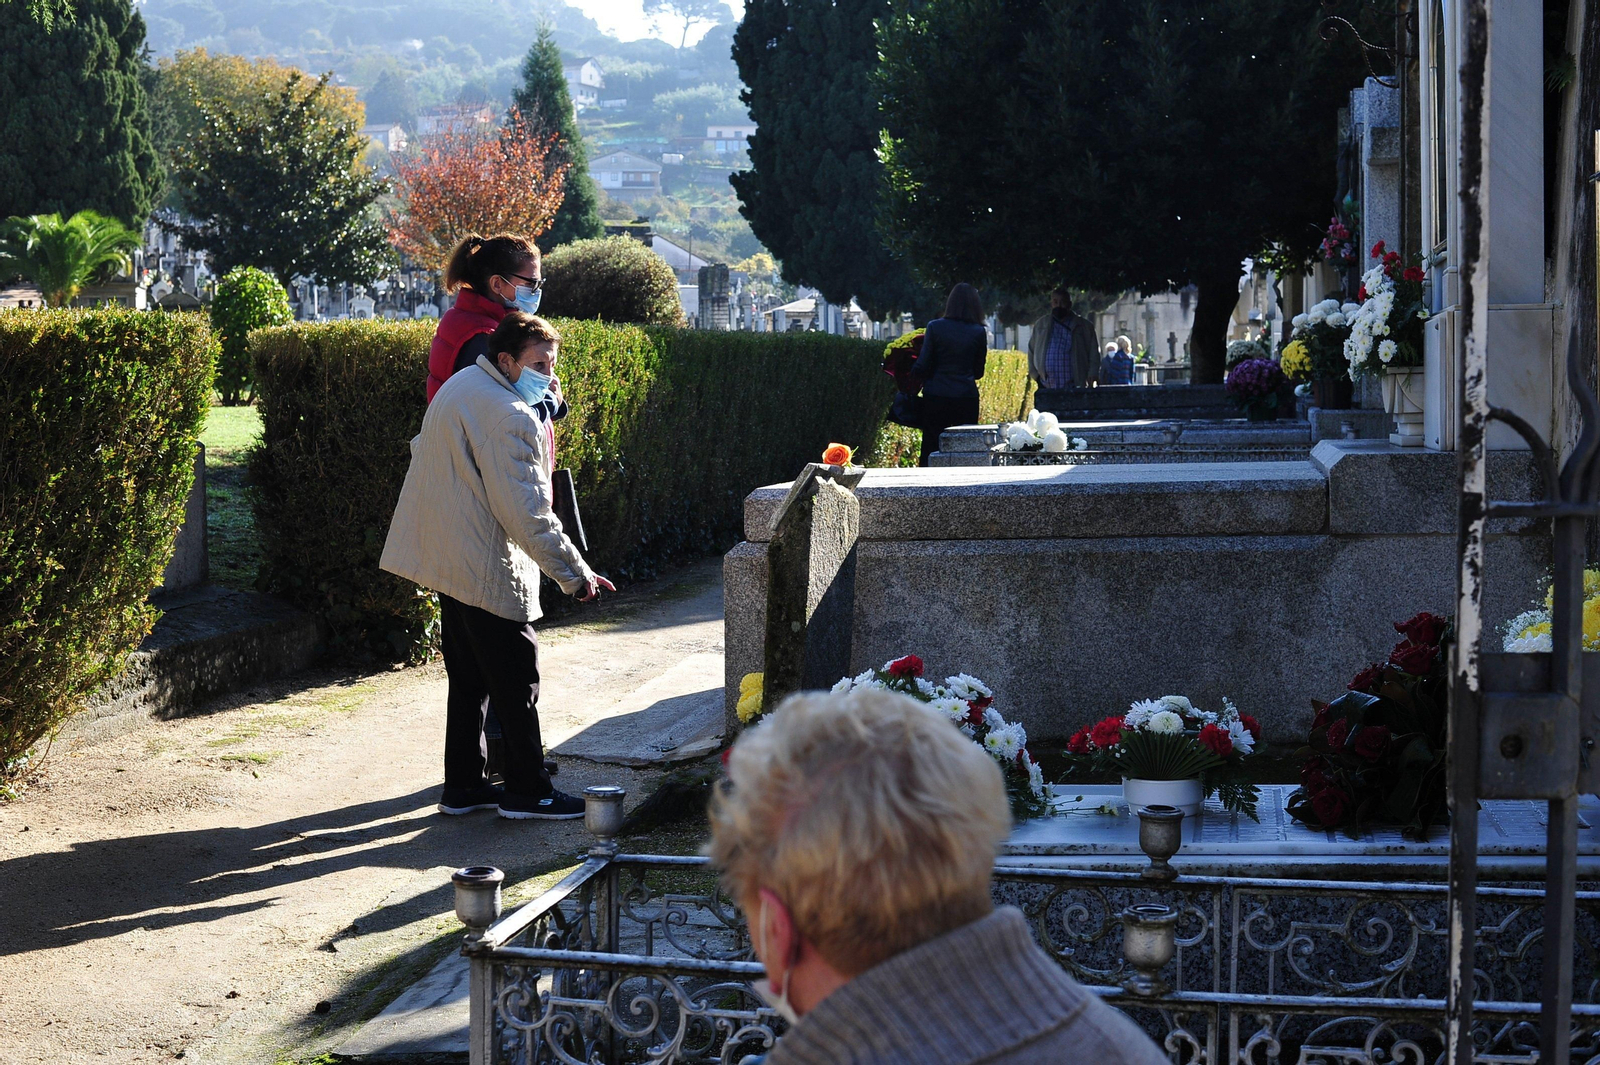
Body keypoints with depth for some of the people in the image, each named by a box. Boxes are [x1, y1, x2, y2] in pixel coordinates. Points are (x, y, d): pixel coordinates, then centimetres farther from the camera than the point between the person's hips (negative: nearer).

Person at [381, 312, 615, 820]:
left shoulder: (459, 386, 12)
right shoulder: (509, 417, -20)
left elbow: (422, 451, 26)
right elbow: (526, 513, -22)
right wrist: (575, 574, -15)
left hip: (448, 562, 10)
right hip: (487, 569, -10)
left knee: (469, 679, 16)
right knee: (516, 682, 0)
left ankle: (463, 786, 22)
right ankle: (528, 791, 8)